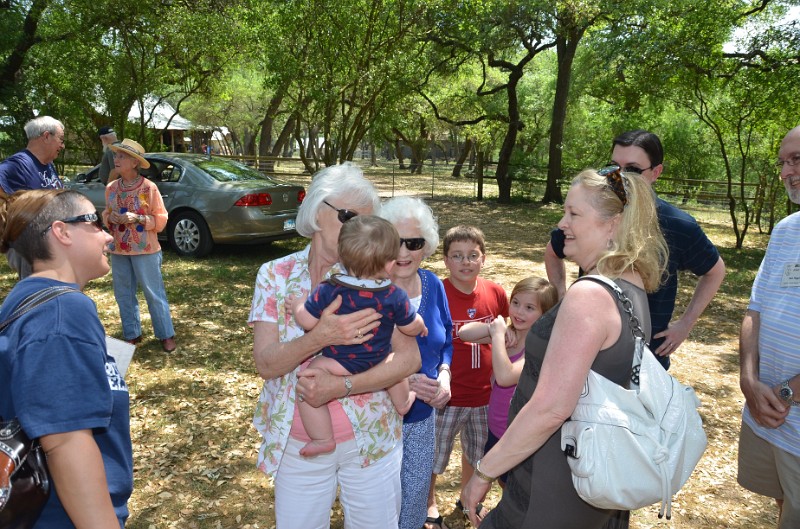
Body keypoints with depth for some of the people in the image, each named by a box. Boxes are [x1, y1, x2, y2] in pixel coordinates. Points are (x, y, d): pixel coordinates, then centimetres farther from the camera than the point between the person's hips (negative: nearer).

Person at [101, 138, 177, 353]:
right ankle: (132, 334, 27)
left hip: (145, 250, -5)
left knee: (154, 294, 1)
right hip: (118, 250, 5)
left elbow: (161, 219, -6)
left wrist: (138, 218, -20)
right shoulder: (111, 188, 4)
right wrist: (110, 217, -6)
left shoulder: (148, 187, -9)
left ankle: (166, 335, 14)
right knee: (123, 294, 12)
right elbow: (106, 214, 16)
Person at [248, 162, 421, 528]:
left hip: (370, 438, 0)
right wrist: (320, 337, -31)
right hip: (297, 444, 1)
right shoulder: (276, 275, -6)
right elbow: (266, 363, -13)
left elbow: (410, 357, -14)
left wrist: (342, 386, -25)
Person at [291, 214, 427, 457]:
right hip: (379, 364, 4)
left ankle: (322, 439, -1)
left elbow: (307, 321, -16)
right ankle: (403, 402, 57)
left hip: (341, 366, -4)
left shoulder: (328, 291, -22)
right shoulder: (395, 296, -16)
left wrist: (297, 306, 5)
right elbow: (411, 328, -3)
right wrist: (419, 322, 20)